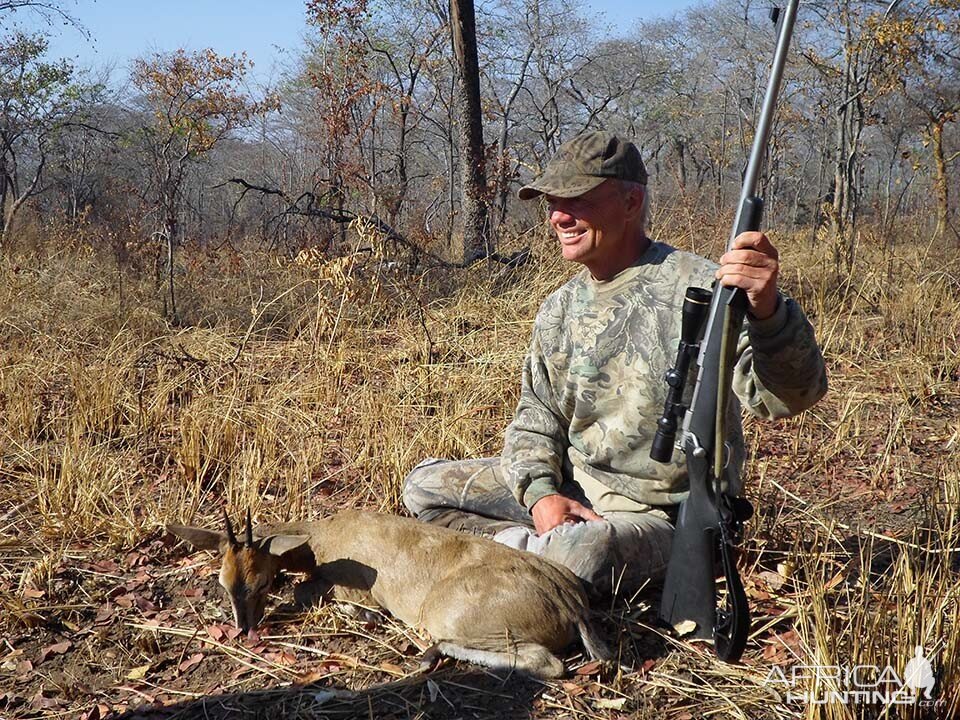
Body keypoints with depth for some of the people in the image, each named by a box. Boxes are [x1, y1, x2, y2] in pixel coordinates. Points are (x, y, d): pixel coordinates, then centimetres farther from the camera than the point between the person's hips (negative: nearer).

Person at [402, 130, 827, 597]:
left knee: (576, 557, -38)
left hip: (657, 514, -7)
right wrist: (541, 492, -8)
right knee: (425, 487, 6)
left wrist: (766, 310, -51)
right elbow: (536, 415, 13)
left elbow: (791, 393, -29)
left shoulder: (694, 288, -17)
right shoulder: (560, 308, 9)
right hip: (566, 487, 7)